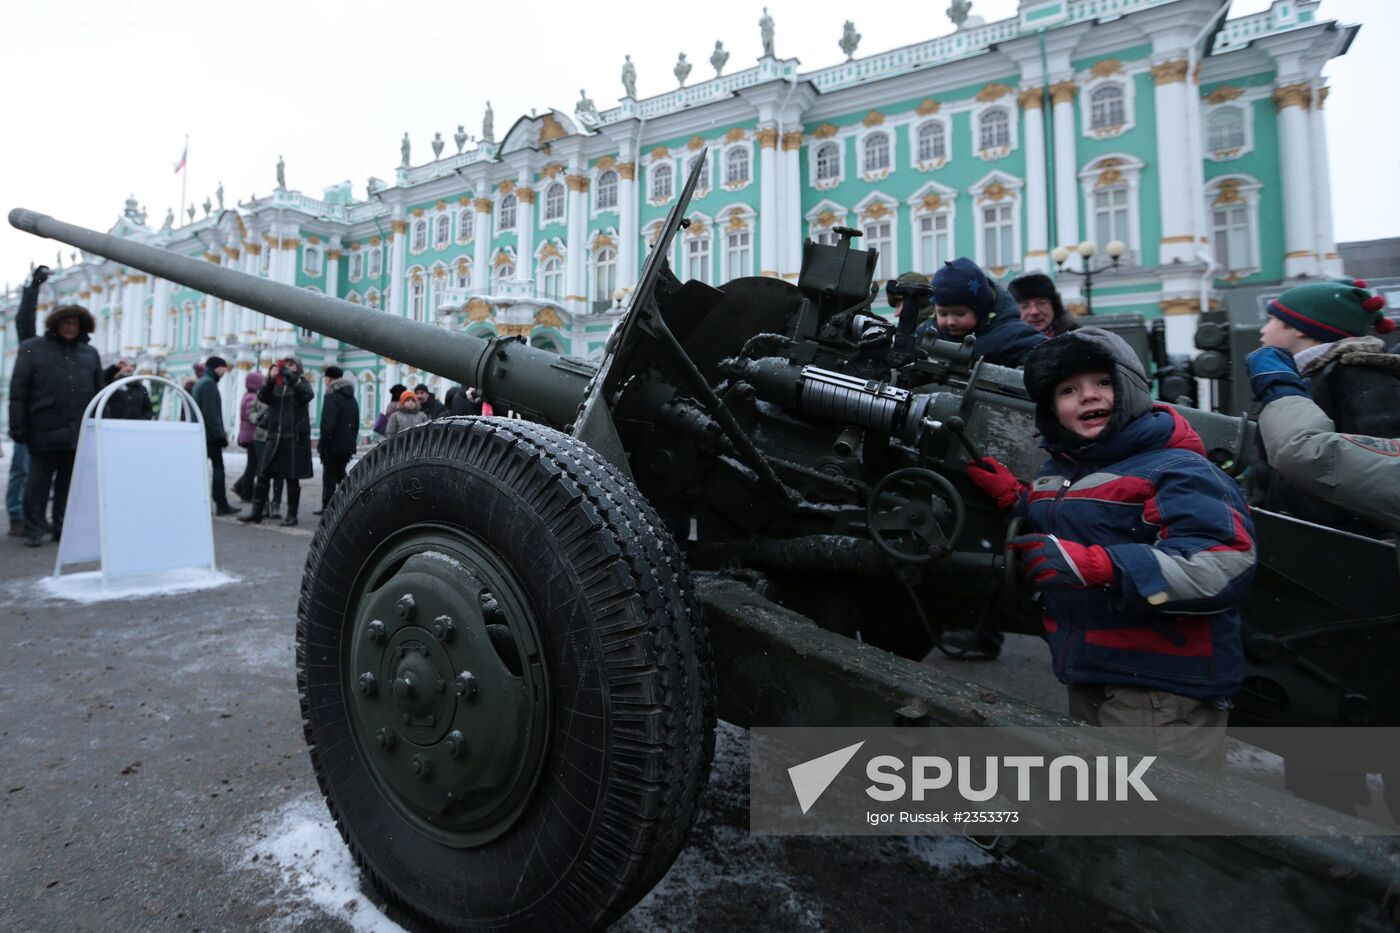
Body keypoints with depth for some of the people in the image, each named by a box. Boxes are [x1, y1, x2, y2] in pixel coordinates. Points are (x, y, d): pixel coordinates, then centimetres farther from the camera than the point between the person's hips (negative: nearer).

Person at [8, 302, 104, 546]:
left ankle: (63, 528, 16)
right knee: (38, 483, 3)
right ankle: (33, 530, 11)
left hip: (80, 432, 2)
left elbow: (99, 391, 14)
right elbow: (18, 390, 0)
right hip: (45, 431, -2)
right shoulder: (32, 349, 6)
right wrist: (18, 425, -7)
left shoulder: (90, 353, 15)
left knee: (69, 483, 8)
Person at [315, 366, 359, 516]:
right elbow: (356, 424, 18)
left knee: (329, 475, -1)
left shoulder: (332, 396, -12)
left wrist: (322, 444, -14)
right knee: (340, 474, 17)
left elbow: (328, 424, -19)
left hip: (333, 446, -7)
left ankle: (327, 507, 2)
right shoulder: (351, 398, 14)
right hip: (347, 445, 8)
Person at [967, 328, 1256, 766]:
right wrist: (1014, 501, 9)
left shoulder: (1176, 470, -14)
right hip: (1084, 684, 8)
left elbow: (1224, 564, -27)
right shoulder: (1056, 473, 11)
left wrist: (1094, 566, -35)